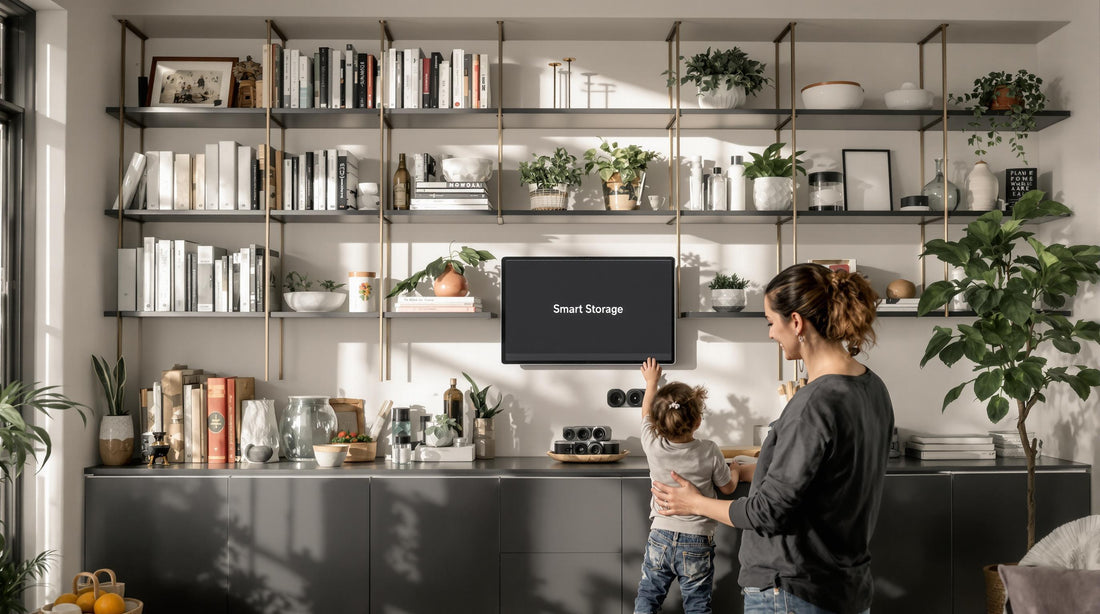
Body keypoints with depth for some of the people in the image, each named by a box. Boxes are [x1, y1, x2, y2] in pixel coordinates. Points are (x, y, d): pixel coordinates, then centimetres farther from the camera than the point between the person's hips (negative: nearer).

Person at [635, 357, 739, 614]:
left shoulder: (653, 446, -11)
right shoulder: (709, 452, -16)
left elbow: (646, 413, 10)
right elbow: (728, 488, 0)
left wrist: (651, 381, 26)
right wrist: (735, 470, 23)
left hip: (660, 538, 2)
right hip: (697, 543, -1)